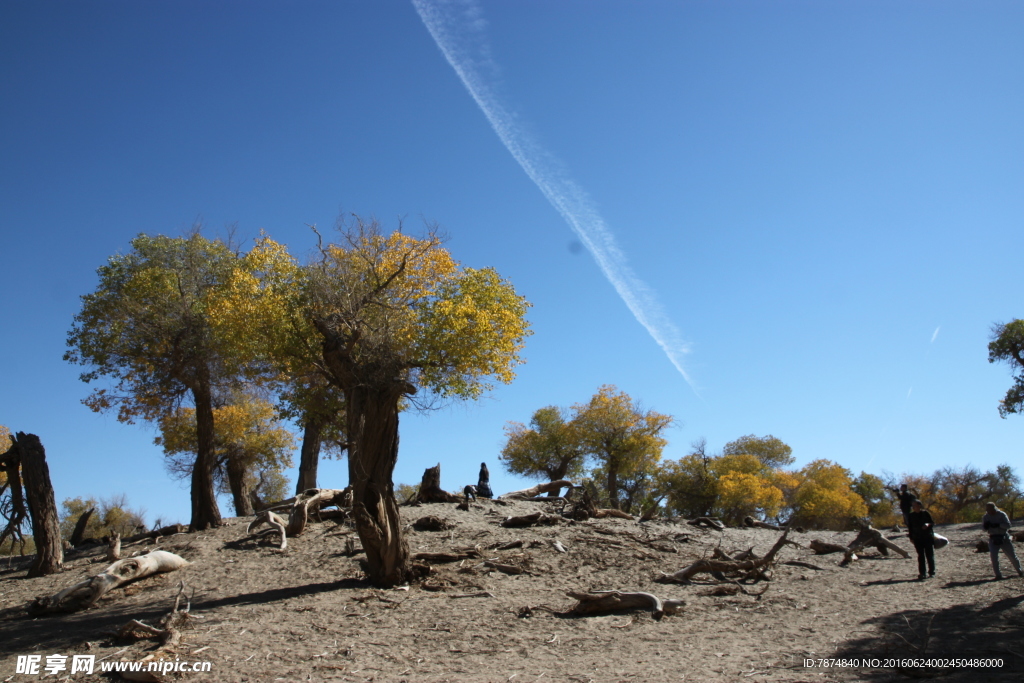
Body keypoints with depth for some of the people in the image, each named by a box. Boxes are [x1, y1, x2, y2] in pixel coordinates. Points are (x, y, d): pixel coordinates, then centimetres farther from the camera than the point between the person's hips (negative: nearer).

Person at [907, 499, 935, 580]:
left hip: (928, 537, -2)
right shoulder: (910, 515, 5)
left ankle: (932, 572, 17)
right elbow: (910, 527, 11)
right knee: (921, 556, 1)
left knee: (930, 555, 2)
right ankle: (922, 574, 2)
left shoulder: (926, 513, -3)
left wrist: (928, 524, -20)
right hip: (917, 539, 2)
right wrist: (911, 537, 6)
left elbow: (933, 523, 1)